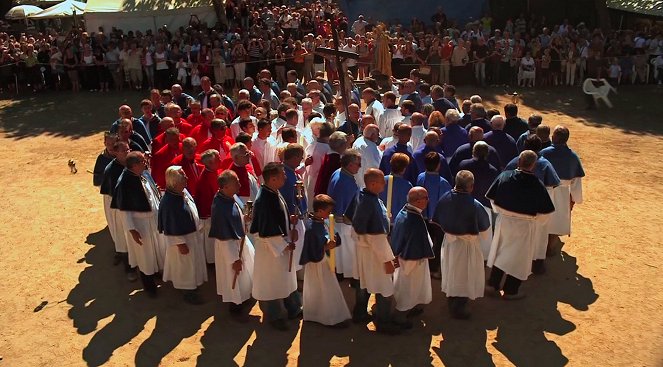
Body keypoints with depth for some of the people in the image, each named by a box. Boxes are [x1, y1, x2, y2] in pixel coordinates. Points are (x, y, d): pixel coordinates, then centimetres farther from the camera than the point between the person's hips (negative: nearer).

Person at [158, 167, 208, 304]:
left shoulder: (183, 192, -6)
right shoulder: (169, 201, -31)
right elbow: (171, 226, -24)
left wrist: (198, 226, 17)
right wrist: (180, 243, -20)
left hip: (192, 234, 9)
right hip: (181, 238, -9)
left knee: (193, 262, 24)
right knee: (185, 265, 10)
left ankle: (192, 286, 44)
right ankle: (188, 293, 29)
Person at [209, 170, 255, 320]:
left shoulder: (230, 197, -8)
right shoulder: (220, 206, -33)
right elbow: (224, 237, -26)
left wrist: (244, 218, -3)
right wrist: (234, 259, -20)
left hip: (240, 240, 9)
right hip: (229, 246, -9)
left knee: (246, 274, 27)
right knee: (235, 278, 12)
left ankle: (244, 300, 50)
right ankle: (235, 308, 35)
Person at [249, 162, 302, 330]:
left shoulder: (275, 193, -1)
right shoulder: (264, 200, -29)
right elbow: (267, 230, -25)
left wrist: (289, 219, -4)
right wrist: (285, 245, -17)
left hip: (282, 243, 9)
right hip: (270, 247, -9)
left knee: (286, 278, 22)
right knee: (271, 282, 10)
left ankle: (293, 309, 39)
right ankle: (273, 316, 28)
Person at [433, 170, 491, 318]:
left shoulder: (445, 199, -15)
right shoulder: (475, 205, -28)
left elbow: (437, 220, -1)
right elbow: (484, 228, -13)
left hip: (449, 241, 5)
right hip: (467, 244, -5)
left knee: (451, 273, 24)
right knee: (465, 276, 14)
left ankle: (451, 302, 42)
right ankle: (458, 309, 24)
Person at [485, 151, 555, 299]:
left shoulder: (504, 176, -10)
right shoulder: (536, 185, -18)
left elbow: (492, 198, -1)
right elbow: (543, 212, -12)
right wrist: (535, 218, 8)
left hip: (504, 220, 3)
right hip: (524, 225, -3)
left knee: (500, 252, 20)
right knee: (519, 257, 13)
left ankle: (493, 284, 26)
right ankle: (510, 290, 24)